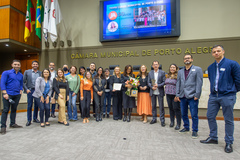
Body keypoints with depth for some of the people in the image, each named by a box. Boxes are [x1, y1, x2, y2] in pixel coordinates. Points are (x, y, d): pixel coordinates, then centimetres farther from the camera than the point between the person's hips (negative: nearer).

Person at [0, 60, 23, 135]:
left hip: (17, 95, 5)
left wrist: (20, 91, 5)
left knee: (14, 109, 13)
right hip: (8, 94, -4)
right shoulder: (6, 73, -2)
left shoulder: (21, 75, 12)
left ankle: (13, 123, 24)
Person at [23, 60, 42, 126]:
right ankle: (29, 120, 11)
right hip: (30, 90, -2)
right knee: (29, 105, 1)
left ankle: (35, 118, 22)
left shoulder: (40, 73, 6)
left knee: (36, 105, 8)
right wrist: (26, 89, -8)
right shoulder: (27, 72, 2)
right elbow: (23, 82, 1)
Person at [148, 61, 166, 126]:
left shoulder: (162, 72, 1)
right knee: (153, 106, 10)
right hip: (152, 92, 3)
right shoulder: (150, 73, 8)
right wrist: (152, 87, -11)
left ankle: (162, 120, 12)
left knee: (161, 106, 1)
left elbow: (164, 82, -3)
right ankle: (154, 119, 23)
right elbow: (148, 82, 7)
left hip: (160, 92, -2)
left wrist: (158, 85, -17)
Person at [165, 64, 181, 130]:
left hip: (175, 95, -6)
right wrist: (166, 91, 12)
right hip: (168, 94, 6)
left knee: (176, 109, -3)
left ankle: (178, 124, 9)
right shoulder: (168, 75, 14)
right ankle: (172, 122, 26)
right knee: (170, 108, 13)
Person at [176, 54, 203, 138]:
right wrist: (177, 95, 7)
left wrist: (197, 95, -11)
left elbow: (199, 83, -5)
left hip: (192, 96, -5)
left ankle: (195, 131, 15)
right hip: (182, 97, 5)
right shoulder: (180, 72, 16)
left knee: (194, 115, 1)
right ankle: (186, 127, 31)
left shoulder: (197, 69, 2)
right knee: (184, 114, 14)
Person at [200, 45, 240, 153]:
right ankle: (213, 138, 25)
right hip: (213, 96, 5)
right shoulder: (210, 67, 11)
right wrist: (215, 90, 17)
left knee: (228, 120, 5)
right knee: (210, 117, 8)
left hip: (227, 96, -5)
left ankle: (229, 143, 19)